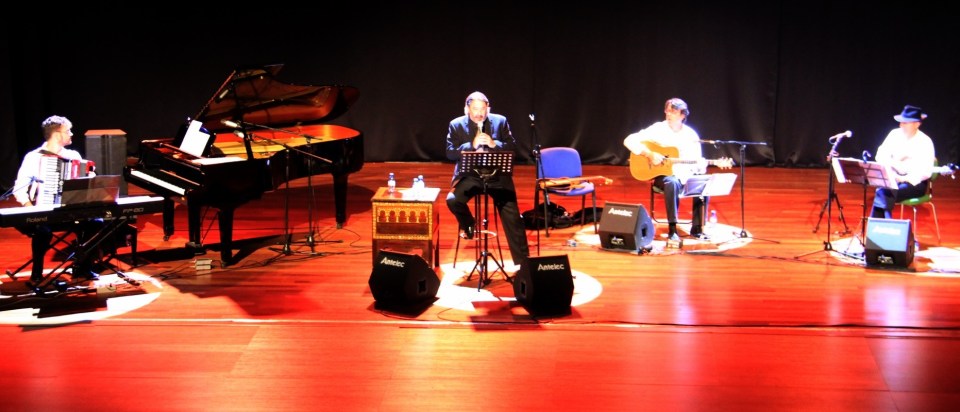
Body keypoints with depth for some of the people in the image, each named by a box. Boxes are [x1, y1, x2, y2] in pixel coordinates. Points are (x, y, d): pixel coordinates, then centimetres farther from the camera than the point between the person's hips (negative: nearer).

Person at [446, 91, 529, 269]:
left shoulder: (500, 121, 6)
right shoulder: (456, 125, 3)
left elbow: (512, 146, 3)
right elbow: (450, 153, -4)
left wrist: (494, 144, -15)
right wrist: (472, 145, -18)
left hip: (498, 175, 0)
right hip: (470, 175, 0)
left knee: (512, 216, -10)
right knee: (452, 200, -26)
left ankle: (522, 261, -4)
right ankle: (468, 224, 9)